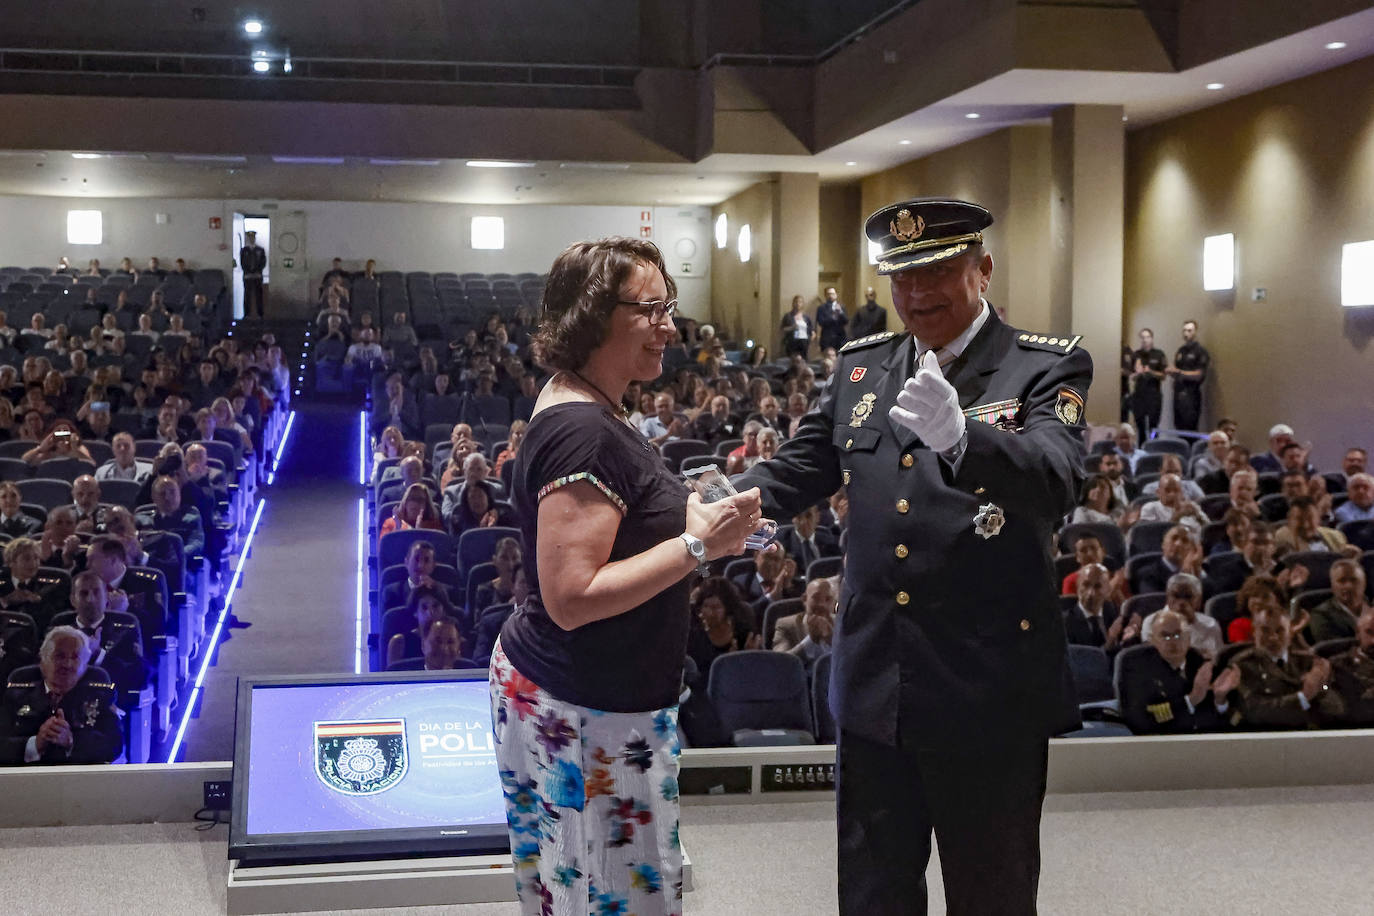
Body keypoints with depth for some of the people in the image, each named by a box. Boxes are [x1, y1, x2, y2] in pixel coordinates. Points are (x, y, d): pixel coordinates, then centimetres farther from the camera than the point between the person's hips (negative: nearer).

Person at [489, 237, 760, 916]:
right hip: (588, 715, -11)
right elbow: (571, 597, -25)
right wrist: (698, 545, -23)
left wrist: (695, 518, 10)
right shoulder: (585, 433, -22)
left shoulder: (580, 406, 11)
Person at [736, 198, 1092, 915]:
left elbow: (1056, 482, -23)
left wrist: (960, 436, -43)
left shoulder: (1046, 367, -6)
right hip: (875, 689, 4)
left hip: (987, 696, -4)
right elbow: (798, 469, 15)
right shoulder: (861, 368, 9)